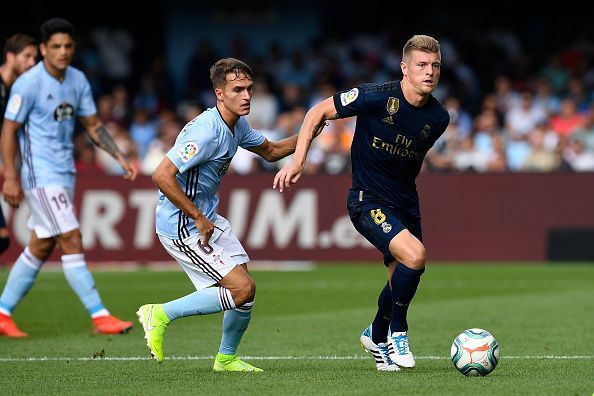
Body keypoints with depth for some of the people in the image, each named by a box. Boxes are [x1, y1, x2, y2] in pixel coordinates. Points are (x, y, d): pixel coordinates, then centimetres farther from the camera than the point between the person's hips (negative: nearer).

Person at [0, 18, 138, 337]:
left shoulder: (77, 80, 7)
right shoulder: (28, 83, -13)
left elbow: (92, 125, 15)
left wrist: (120, 158, 5)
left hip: (65, 173, 8)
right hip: (40, 175, -8)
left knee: (41, 247, 10)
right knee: (71, 240, -11)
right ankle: (99, 316, -10)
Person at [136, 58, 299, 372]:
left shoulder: (237, 125, 5)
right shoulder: (207, 132, -26)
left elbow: (270, 151, 24)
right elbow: (162, 175, -30)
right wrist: (198, 219, -23)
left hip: (206, 219, 10)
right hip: (181, 227, -10)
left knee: (244, 289, 10)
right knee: (243, 289, -14)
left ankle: (227, 358, 30)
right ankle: (161, 314, -3)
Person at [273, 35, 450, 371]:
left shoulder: (438, 117, -3)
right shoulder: (376, 97, -19)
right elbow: (319, 112, -8)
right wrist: (298, 162, -12)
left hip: (406, 204, 6)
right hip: (368, 201, -6)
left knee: (403, 277, 14)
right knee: (415, 256, -26)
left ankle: (377, 337, 44)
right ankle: (397, 332, -4)